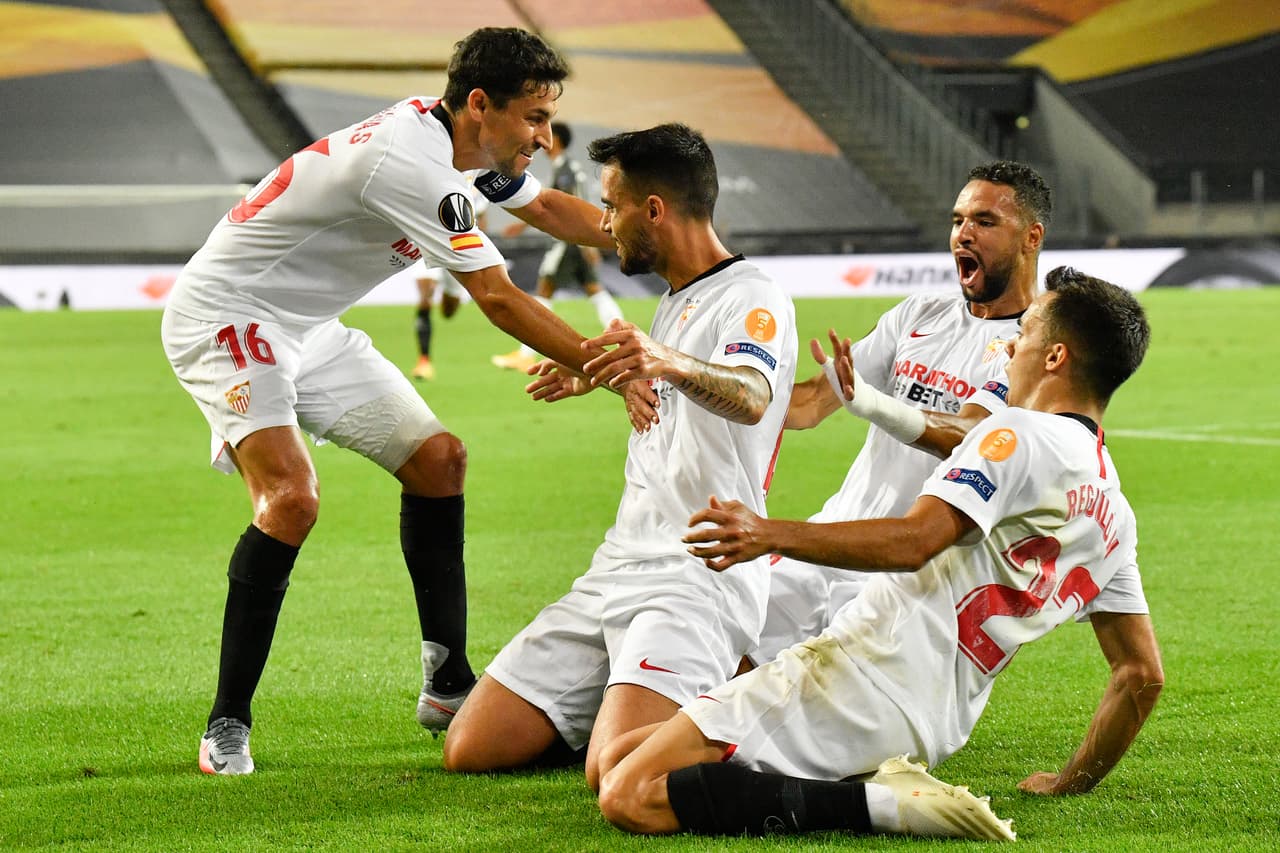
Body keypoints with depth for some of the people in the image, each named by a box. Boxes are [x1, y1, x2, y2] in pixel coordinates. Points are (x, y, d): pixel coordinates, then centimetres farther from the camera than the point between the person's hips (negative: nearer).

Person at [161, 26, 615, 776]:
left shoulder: (465, 144, 1)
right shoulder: (411, 164, -29)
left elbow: (547, 206, 21)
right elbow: (498, 299, -28)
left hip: (307, 330, 10)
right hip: (227, 315, -10)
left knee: (438, 459, 7)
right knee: (292, 497, -28)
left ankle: (448, 686, 14)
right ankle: (228, 726, -18)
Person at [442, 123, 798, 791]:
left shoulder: (752, 299, -10)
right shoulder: (674, 304, 19)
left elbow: (750, 400, -34)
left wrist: (671, 364, -51)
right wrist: (602, 376, 50)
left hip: (699, 577, -9)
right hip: (618, 568, 9)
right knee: (471, 749, -2)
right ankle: (632, 704, 20)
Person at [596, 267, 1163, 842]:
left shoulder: (1019, 433, -6)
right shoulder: (1114, 519, 20)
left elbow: (913, 542, -23)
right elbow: (1143, 674, 22)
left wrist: (772, 535, -30)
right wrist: (1071, 784, 30)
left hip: (864, 680, -9)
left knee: (628, 799, -16)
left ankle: (878, 803, -17)